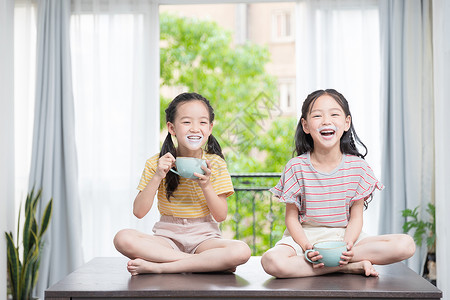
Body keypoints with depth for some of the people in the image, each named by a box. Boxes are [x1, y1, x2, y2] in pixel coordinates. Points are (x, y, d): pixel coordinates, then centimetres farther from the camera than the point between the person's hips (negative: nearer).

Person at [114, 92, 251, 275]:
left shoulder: (215, 164, -1)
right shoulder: (156, 163, -2)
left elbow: (221, 216, -2)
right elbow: (139, 212, -6)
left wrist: (206, 186, -17)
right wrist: (157, 177, -16)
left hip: (204, 237, 0)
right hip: (167, 236, 0)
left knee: (241, 251, -32)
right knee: (123, 238, -30)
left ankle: (155, 267, -23)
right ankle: (207, 263, -22)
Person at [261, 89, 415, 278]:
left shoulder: (357, 167, -2)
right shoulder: (296, 167, -6)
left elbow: (356, 217, 1)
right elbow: (291, 217, -3)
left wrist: (346, 245, -20)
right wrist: (307, 247, -21)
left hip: (346, 236, 1)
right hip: (304, 237, -1)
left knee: (406, 245, -20)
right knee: (271, 261, -36)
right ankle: (355, 266, -23)